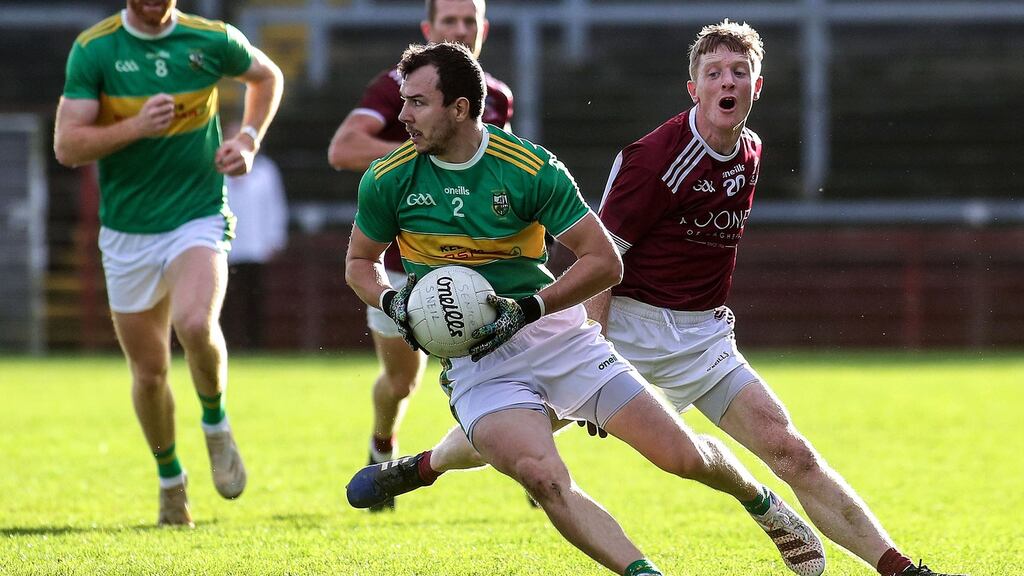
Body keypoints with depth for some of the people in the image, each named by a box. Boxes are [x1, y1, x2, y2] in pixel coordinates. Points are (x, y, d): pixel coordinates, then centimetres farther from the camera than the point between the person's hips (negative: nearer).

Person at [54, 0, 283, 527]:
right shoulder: (93, 49, -7)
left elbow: (267, 77, 18)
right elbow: (66, 146, -12)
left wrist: (249, 140, 3)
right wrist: (136, 127, -25)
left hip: (198, 217, -1)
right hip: (127, 233, 1)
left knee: (195, 324, -29)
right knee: (149, 371, 7)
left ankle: (216, 424, -1)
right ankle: (170, 479, 32)